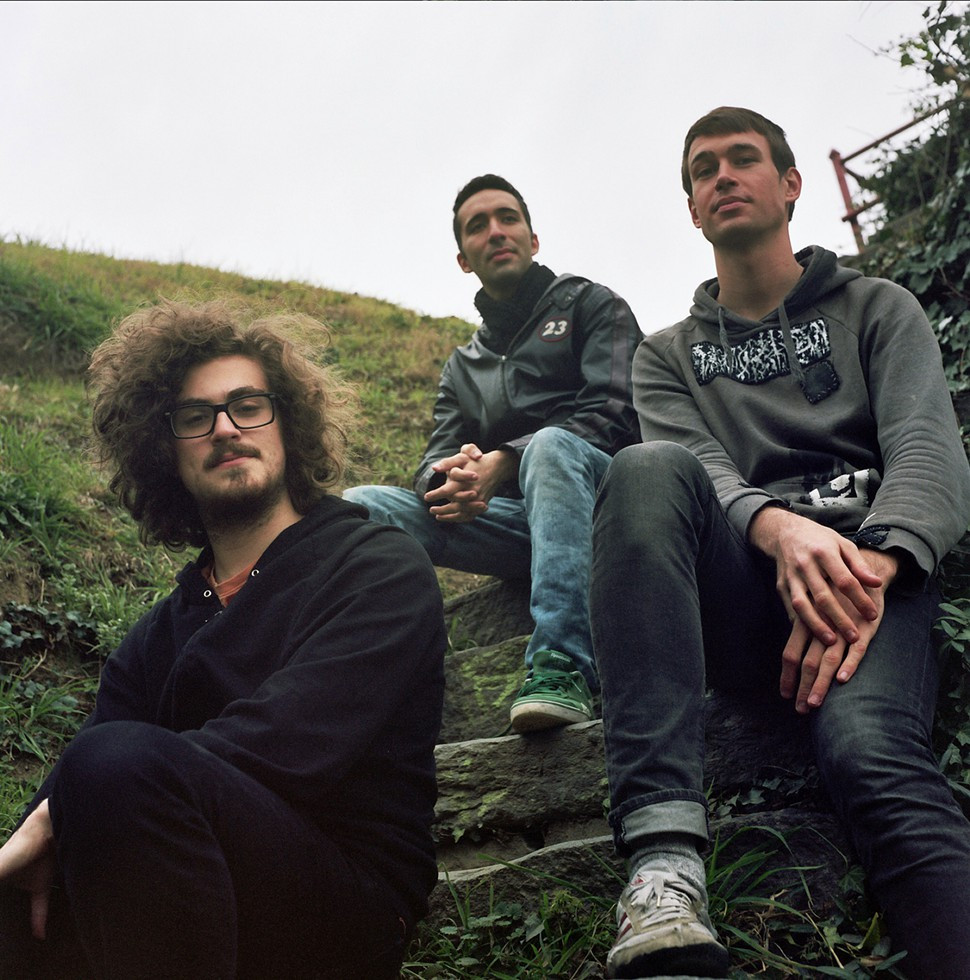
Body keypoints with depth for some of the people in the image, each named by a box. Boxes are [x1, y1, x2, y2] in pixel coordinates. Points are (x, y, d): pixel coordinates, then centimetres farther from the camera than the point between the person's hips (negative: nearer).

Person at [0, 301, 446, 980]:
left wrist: (56, 817, -17)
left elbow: (290, 743, -15)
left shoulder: (383, 568, 2)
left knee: (125, 761, -29)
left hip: (352, 913, -4)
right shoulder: (156, 638, 21)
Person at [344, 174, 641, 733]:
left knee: (551, 444, -38)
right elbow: (437, 462, 15)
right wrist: (447, 481, -13)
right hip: (512, 521, 5)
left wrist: (502, 463, -17)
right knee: (357, 508, -13)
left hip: (597, 494, -4)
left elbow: (615, 415, -5)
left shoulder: (590, 305, 12)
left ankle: (563, 670, -49)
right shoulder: (463, 368, 27)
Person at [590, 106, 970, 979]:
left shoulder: (877, 310, 21)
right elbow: (692, 474, 3)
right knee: (648, 467, -32)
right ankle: (664, 857, -44)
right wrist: (781, 529, -23)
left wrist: (870, 565, -22)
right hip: (739, 582, 1)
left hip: (870, 573, -1)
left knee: (870, 749, -35)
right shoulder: (669, 356, 25)